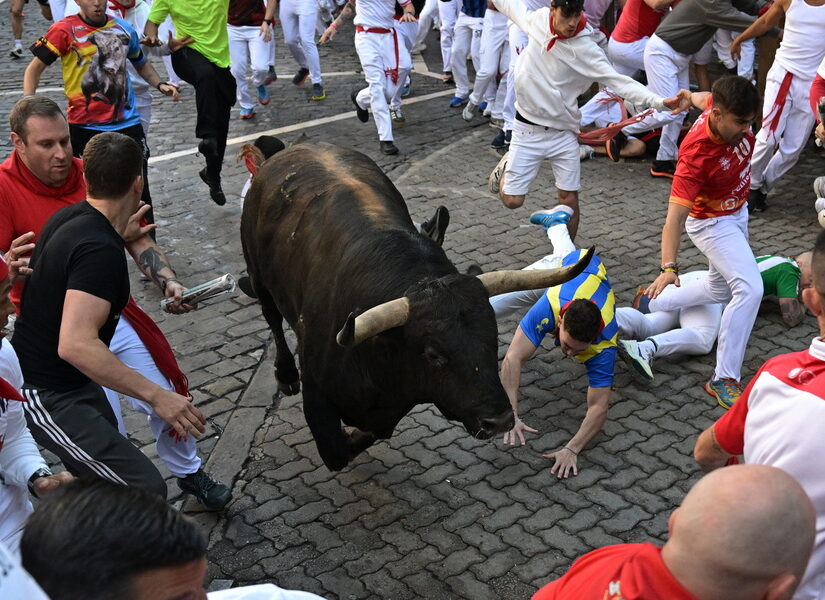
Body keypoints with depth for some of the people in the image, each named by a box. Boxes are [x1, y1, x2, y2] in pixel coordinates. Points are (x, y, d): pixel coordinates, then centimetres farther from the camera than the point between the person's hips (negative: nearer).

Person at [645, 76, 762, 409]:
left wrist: (690, 97, 31)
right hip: (713, 224, -9)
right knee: (750, 289, -23)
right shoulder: (697, 153, -37)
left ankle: (652, 303, 39)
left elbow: (704, 97, 8)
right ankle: (724, 379, -15)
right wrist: (669, 267, -51)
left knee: (720, 289, 22)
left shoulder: (723, 106, -19)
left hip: (737, 213, 9)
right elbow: (675, 216, -40)